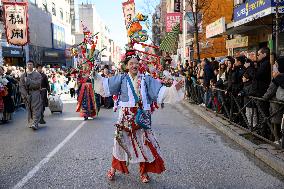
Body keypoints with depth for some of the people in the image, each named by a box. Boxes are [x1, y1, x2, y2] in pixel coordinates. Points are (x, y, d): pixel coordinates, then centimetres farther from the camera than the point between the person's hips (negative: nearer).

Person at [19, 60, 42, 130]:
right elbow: (21, 86, 3)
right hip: (27, 95, 3)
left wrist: (28, 81, -10)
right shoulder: (23, 75, 11)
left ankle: (35, 124, -18)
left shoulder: (37, 75, 4)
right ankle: (30, 123, 12)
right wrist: (26, 95, -9)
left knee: (36, 109, -11)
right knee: (29, 110, 5)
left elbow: (38, 84, -9)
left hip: (36, 95, -3)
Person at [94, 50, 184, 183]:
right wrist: (96, 77, -6)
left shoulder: (146, 79, 3)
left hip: (142, 116, 0)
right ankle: (113, 169, 27)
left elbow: (160, 91, -4)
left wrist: (174, 88, -17)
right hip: (126, 116, 0)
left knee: (144, 142, 4)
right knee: (121, 140, 7)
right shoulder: (122, 79, 6)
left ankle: (144, 172, 23)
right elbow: (105, 85, 5)